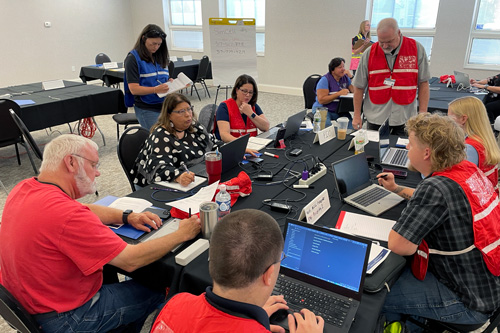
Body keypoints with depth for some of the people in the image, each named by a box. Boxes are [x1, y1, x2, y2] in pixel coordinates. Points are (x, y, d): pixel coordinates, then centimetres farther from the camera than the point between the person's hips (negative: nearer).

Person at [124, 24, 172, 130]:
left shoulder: (161, 57, 14)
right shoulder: (133, 58, -5)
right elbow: (134, 89, -13)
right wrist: (156, 90, -27)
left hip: (165, 106, 6)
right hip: (147, 109, -6)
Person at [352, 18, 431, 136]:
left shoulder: (417, 49, -2)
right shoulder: (369, 53, -3)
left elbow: (423, 83, 1)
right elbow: (359, 87, 0)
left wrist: (423, 113, -4)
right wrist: (357, 116, -1)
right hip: (375, 118, 0)